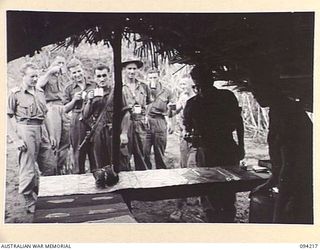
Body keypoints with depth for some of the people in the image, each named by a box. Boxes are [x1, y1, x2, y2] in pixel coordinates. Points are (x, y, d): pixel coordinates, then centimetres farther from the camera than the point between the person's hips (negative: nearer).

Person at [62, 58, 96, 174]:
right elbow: (65, 109, 7)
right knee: (78, 152, 3)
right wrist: (74, 100, -8)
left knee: (95, 152, 3)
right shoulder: (69, 89, 7)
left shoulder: (94, 85, 8)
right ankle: (78, 174, 13)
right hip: (77, 124, -1)